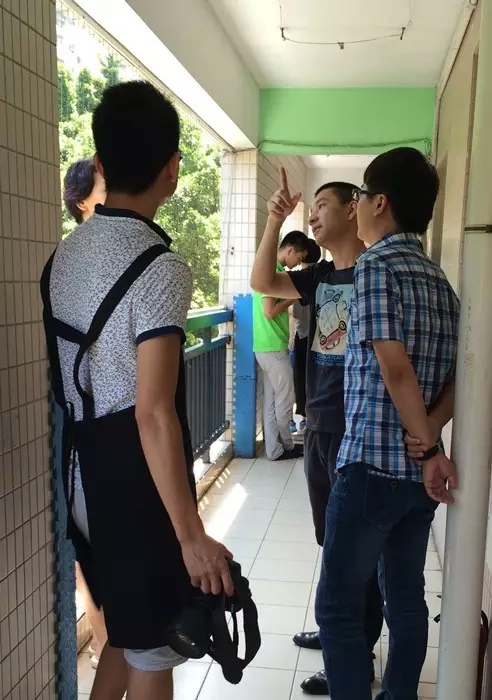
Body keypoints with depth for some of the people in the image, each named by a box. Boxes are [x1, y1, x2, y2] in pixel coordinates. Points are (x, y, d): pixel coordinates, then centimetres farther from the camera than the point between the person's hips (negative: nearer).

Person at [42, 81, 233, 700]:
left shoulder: (64, 254, 4)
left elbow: (61, 376, 10)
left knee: (123, 630, 26)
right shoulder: (160, 269, -20)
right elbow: (153, 414, -25)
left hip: (81, 473, 8)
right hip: (137, 479, -8)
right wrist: (191, 536, -21)